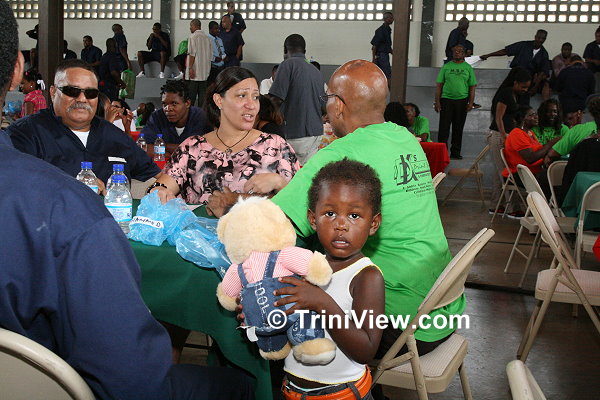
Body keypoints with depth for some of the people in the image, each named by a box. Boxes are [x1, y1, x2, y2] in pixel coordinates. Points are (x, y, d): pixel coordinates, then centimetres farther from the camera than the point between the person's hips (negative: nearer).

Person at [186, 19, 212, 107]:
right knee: (202, 93, 6)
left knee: (191, 95, -2)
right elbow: (210, 54, 12)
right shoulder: (207, 38, 10)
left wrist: (190, 68, -13)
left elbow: (192, 54, -14)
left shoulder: (193, 37, -7)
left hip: (195, 72, -5)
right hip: (205, 72, 6)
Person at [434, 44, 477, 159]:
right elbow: (439, 85, 7)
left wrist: (471, 103, -2)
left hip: (462, 100, 1)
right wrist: (437, 101, -2)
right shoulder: (446, 66, 9)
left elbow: (472, 87, 9)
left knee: (458, 128, 5)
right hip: (446, 99, -1)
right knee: (444, 127, -5)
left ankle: (455, 152, 11)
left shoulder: (468, 68, 11)